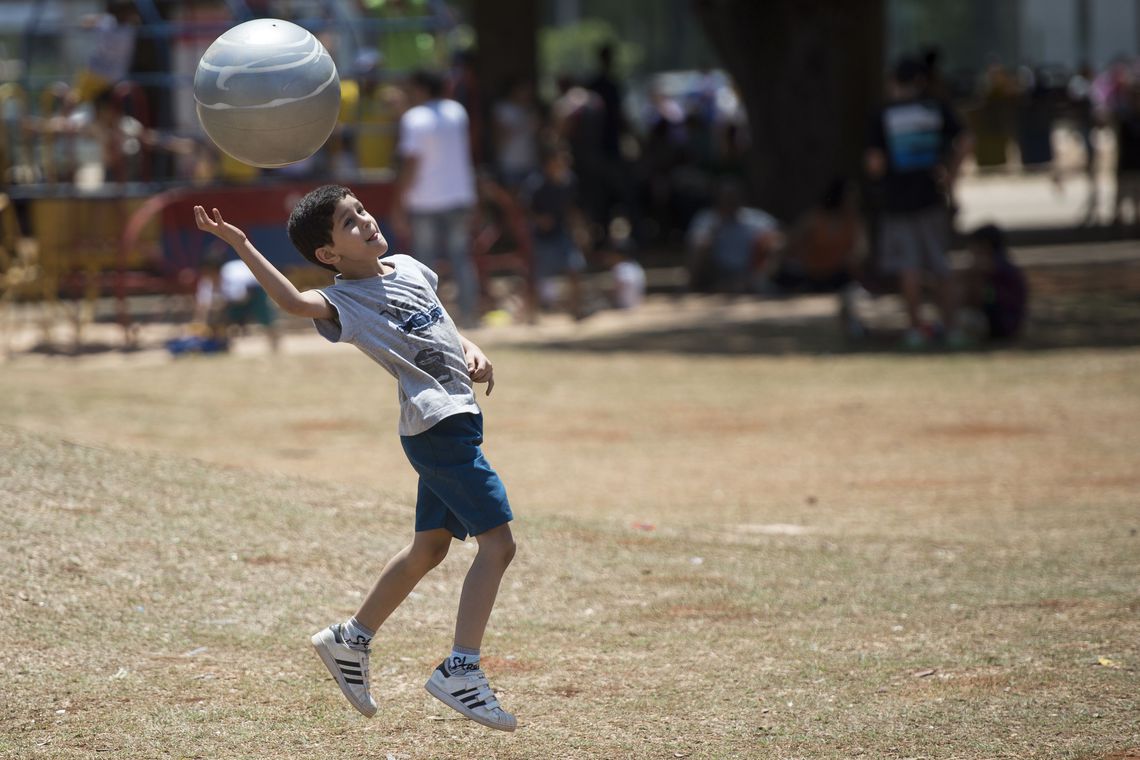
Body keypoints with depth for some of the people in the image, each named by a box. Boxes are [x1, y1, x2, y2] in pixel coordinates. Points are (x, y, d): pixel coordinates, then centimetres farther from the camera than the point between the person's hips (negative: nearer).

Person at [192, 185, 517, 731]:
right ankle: (460, 671, -14)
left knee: (429, 547, 19)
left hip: (456, 416, 9)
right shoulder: (344, 301, -14)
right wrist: (241, 247, -44)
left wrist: (471, 351, 9)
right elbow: (294, 302, -35)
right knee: (498, 541, -13)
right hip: (437, 426, -9)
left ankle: (351, 640, 31)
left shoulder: (408, 269, 11)